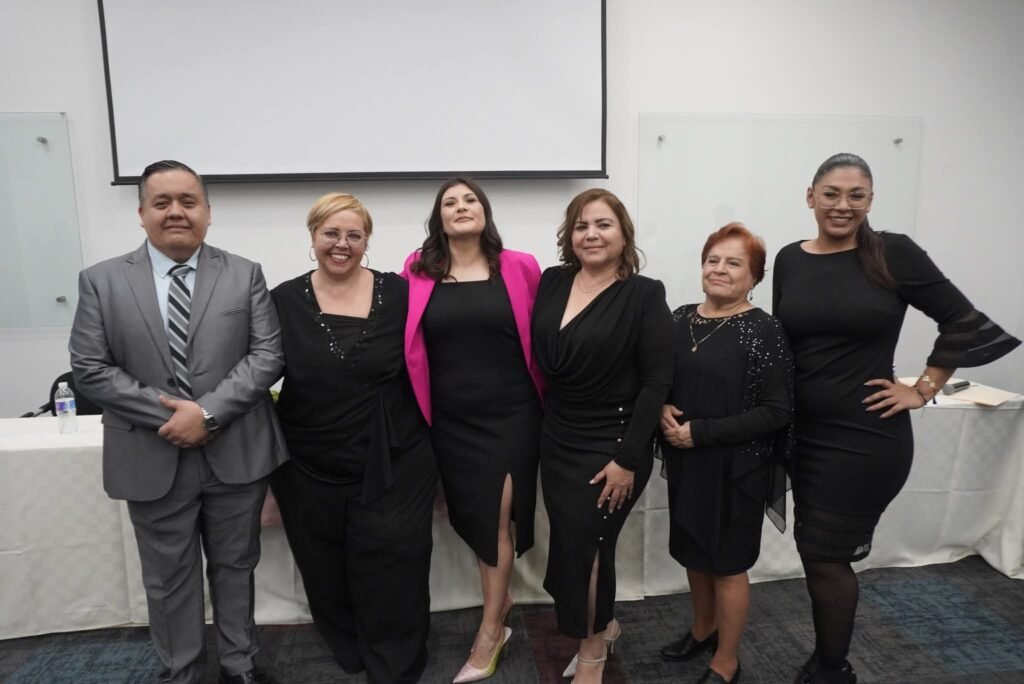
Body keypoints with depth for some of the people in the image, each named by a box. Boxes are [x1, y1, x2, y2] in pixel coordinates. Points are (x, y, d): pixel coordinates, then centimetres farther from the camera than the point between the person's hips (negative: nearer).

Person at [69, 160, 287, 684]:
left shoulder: (244, 275, 0)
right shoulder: (101, 281, 0)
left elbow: (268, 354, -6)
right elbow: (89, 368, -5)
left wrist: (208, 412, -17)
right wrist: (167, 415, -14)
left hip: (236, 454, 1)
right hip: (153, 459, 0)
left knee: (235, 566, 17)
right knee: (168, 579, 15)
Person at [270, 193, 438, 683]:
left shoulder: (399, 295, -5)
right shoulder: (284, 301, -1)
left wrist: (426, 443, 1)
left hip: (392, 466, -2)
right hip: (311, 468, 2)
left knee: (391, 576, 7)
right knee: (329, 575, 18)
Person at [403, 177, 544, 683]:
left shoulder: (518, 269, -4)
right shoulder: (418, 272, 1)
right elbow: (410, 347, 5)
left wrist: (545, 402, 1)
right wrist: (418, 413, 2)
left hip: (510, 414, -2)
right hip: (450, 419, 2)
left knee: (496, 518, 5)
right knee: (473, 517, 14)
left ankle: (489, 631, 23)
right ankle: (500, 601, 41)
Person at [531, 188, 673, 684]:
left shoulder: (644, 294, -11)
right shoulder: (552, 282, 2)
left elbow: (656, 382, -13)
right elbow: (538, 356, 9)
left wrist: (627, 458, -16)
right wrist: (542, 425, 6)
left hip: (611, 445, -4)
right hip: (557, 441, 5)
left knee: (584, 544, 3)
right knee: (572, 543, 14)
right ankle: (603, 626, 41)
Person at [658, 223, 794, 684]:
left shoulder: (763, 331, -14)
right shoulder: (681, 318, 2)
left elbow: (777, 411, -17)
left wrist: (701, 432, -20)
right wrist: (662, 409, -10)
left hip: (736, 468, -5)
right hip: (685, 462, 5)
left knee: (728, 564, 10)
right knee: (694, 553, 20)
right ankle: (703, 630, 45)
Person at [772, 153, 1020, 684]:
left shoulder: (893, 253, -9)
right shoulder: (789, 260, 3)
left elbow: (963, 322, -3)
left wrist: (923, 389, -4)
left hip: (867, 436, -4)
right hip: (805, 433, 5)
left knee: (823, 554, 1)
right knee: (818, 551, 14)